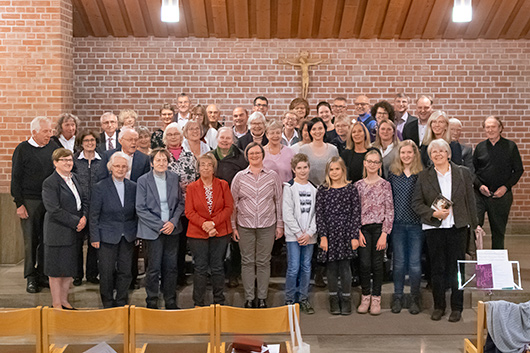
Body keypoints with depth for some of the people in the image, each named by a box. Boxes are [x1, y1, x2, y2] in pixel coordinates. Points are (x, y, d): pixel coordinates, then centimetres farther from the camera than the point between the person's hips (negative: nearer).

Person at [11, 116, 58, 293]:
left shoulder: (53, 147, 8)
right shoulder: (22, 149, -3)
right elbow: (15, 178, -2)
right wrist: (19, 203, -8)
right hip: (30, 201, -3)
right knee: (31, 240, 0)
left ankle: (43, 275, 17)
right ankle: (31, 278, 10)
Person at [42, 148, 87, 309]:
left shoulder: (74, 178, 10)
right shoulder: (50, 183, -13)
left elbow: (83, 199, 14)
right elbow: (55, 210, -19)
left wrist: (84, 217, -5)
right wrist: (76, 222, -17)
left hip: (74, 232, 7)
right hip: (58, 233, -7)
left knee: (70, 268, 14)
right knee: (56, 270, 4)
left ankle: (64, 300, 27)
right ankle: (56, 304, 15)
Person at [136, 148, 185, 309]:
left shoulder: (174, 178, 5)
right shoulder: (143, 180, -5)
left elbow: (181, 203, 9)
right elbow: (141, 209, -7)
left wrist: (173, 222, -6)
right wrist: (159, 225, -12)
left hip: (172, 229, 3)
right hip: (152, 231, -3)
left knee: (171, 267, 8)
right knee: (154, 268, 0)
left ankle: (171, 301, 21)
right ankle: (152, 302, 15)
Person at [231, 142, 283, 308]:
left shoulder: (273, 176, 4)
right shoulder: (240, 176, 3)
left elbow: (278, 201, 8)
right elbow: (233, 202, 6)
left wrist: (280, 225, 5)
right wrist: (233, 226, 3)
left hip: (267, 225, 0)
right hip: (245, 225, 0)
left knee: (264, 262, 5)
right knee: (247, 262, 4)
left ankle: (262, 298, 15)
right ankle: (249, 298, 14)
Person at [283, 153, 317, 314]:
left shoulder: (313, 189, 10)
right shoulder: (289, 187, -2)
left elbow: (316, 213, 6)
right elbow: (287, 214, -7)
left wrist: (309, 233, -6)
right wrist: (299, 233, -10)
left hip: (309, 236, 4)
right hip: (293, 235, -4)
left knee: (306, 268, 8)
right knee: (293, 268, -6)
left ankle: (304, 300, 18)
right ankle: (289, 300, 6)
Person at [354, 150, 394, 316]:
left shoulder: (385, 184, 1)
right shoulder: (358, 185, 7)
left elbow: (390, 211, -1)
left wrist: (384, 234, -8)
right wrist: (358, 232, -3)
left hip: (379, 228, -1)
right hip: (363, 229, 1)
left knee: (377, 264, 3)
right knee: (364, 264, 0)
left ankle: (376, 299, 15)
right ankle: (365, 297, 15)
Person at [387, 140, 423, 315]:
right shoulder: (393, 173, 5)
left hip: (416, 223, -1)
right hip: (398, 223, 1)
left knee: (415, 262, 4)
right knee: (399, 262, 8)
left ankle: (415, 298, 17)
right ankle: (397, 297, 20)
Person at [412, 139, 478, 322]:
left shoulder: (463, 173, 5)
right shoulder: (424, 176, 4)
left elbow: (470, 200, 6)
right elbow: (416, 203, 1)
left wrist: (473, 225, 3)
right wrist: (434, 214, -14)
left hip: (458, 227, 0)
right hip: (434, 228, 0)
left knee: (457, 267, 4)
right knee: (437, 268, 7)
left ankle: (457, 307, 15)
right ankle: (438, 306, 19)